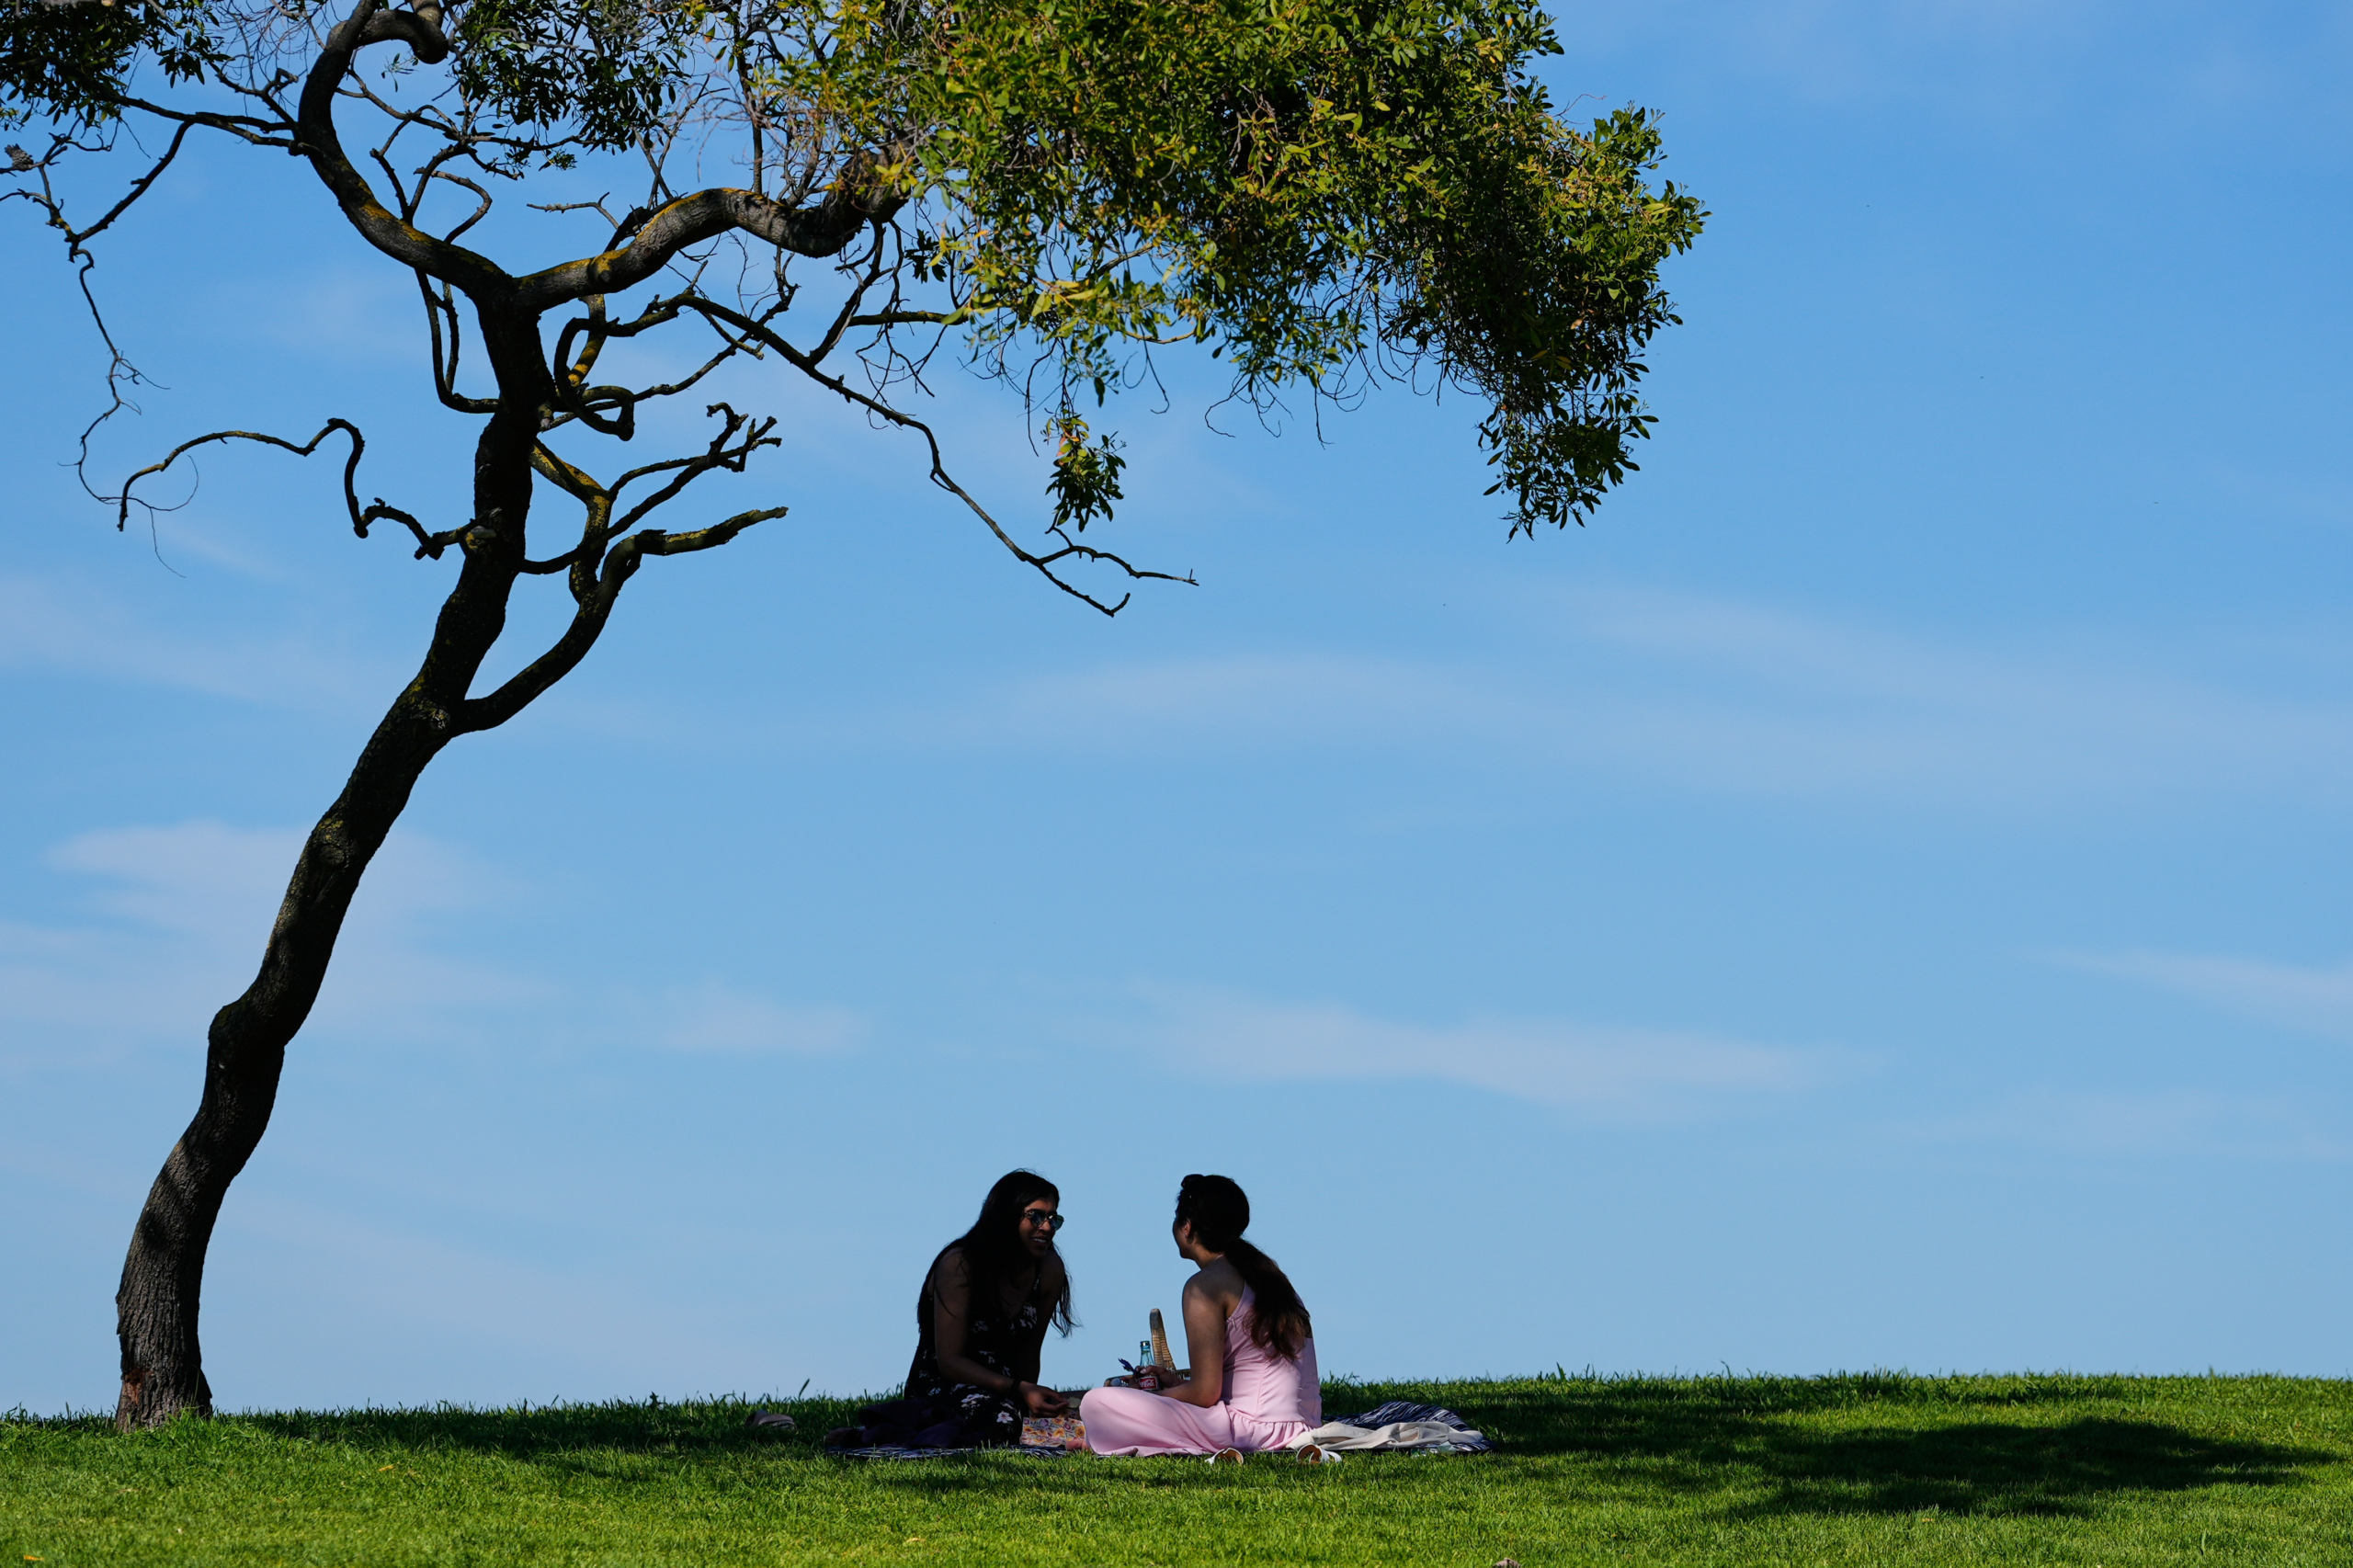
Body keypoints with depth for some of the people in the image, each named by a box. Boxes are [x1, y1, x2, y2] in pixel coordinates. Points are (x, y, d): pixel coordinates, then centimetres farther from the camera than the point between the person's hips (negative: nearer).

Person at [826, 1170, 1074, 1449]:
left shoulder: (1050, 1270, 2)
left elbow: (1028, 1354, 8)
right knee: (999, 1414, -39)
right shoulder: (959, 1266, -13)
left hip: (1002, 1391, 6)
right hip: (939, 1386, -6)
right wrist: (1019, 1389, -27)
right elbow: (949, 1360, -18)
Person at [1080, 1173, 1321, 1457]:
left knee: (1096, 1404, -15)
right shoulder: (1265, 1270, 16)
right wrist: (1177, 1382, 28)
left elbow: (1205, 1393, -11)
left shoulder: (1205, 1286, -9)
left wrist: (1146, 1394, 5)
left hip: (1256, 1428, -9)